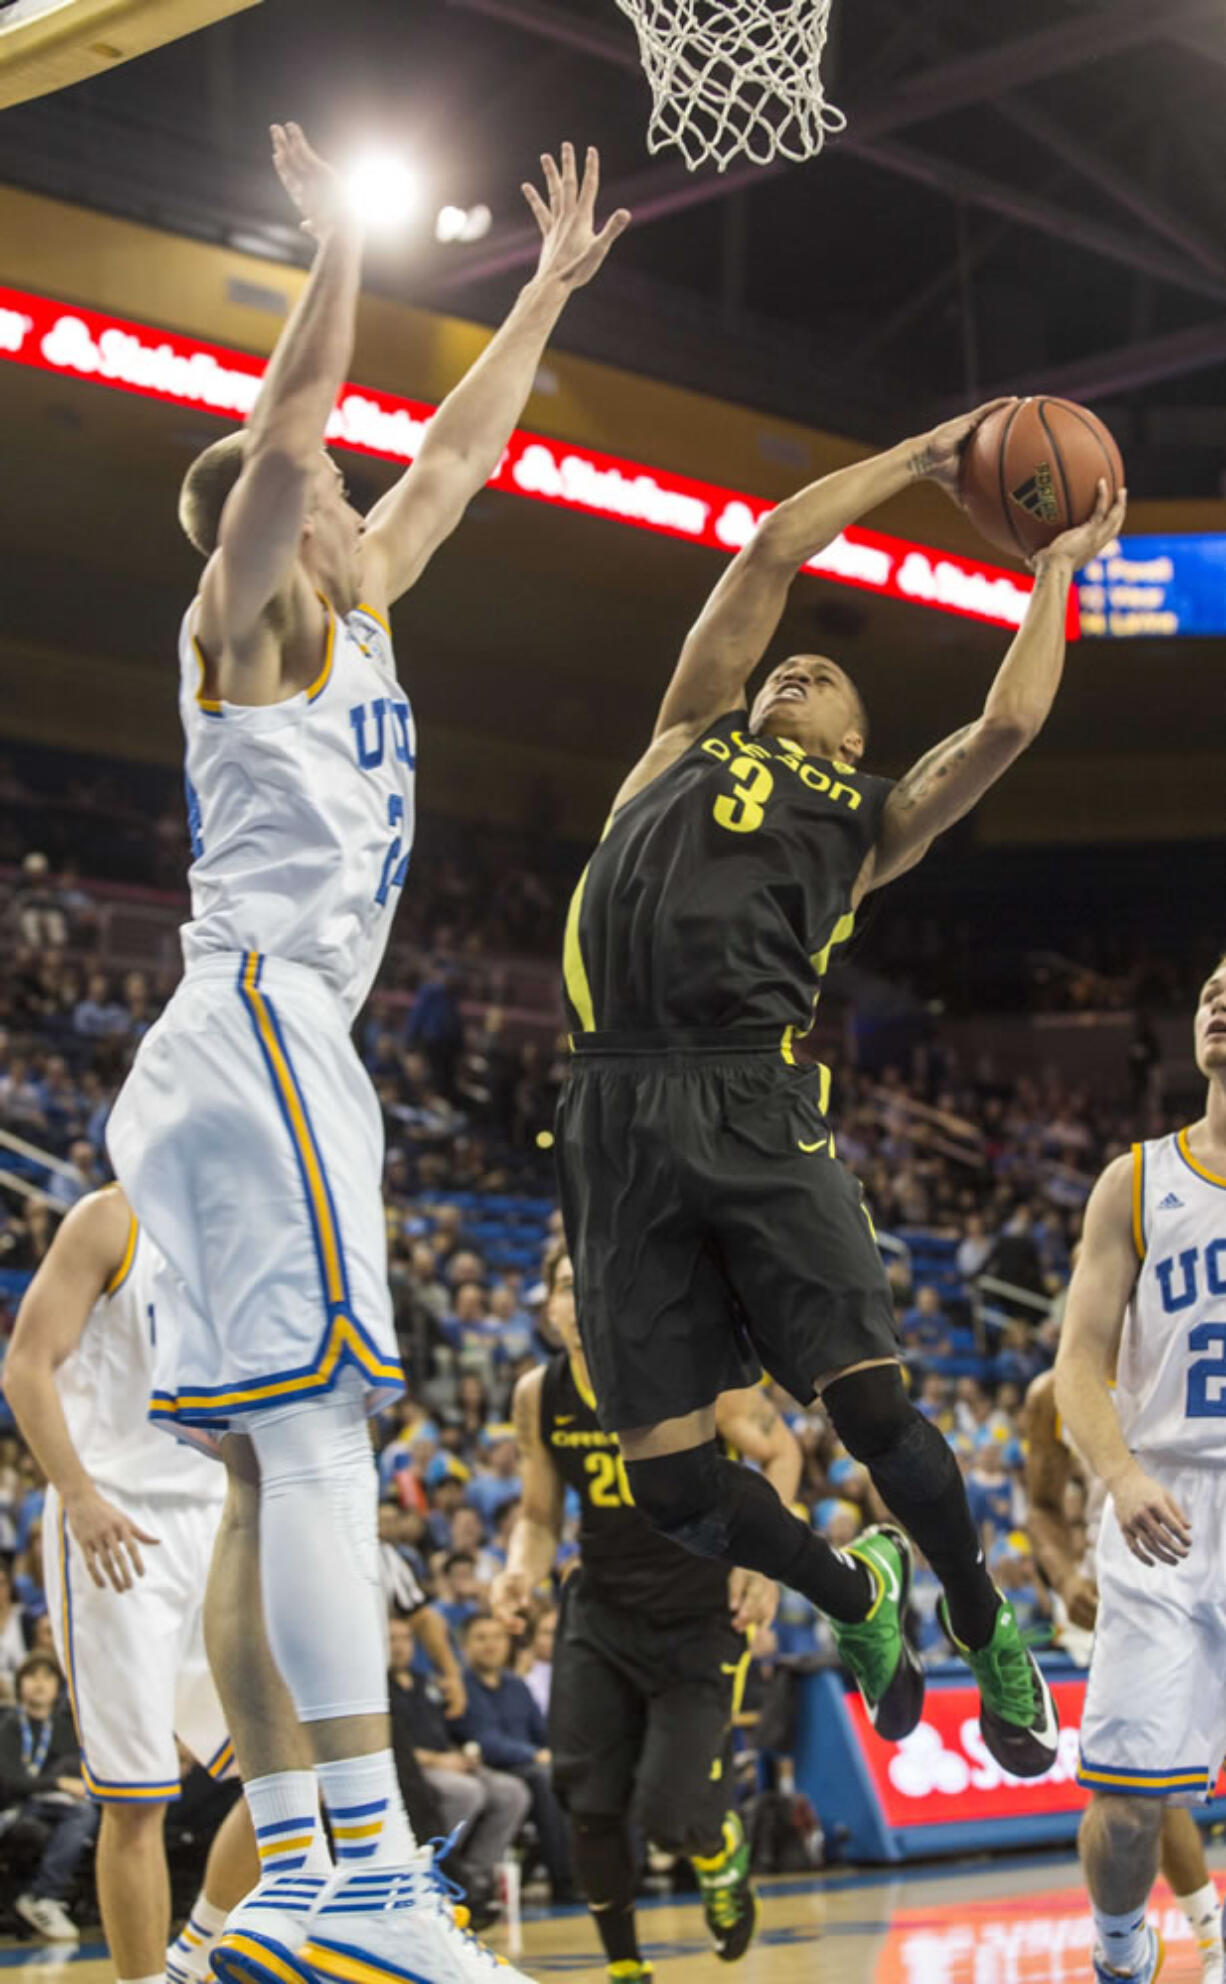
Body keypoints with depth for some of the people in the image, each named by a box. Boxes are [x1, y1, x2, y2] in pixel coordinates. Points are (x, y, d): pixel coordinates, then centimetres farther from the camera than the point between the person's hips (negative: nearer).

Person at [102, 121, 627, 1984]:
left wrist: (550, 288, 37)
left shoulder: (351, 622, 25)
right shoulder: (248, 621, 2)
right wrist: (339, 248, -12)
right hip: (254, 1027, -10)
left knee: (278, 1471, 3)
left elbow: (454, 460, 33)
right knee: (314, 1441, -20)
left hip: (275, 1048, 10)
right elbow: (284, 434, -15)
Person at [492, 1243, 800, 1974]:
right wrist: (524, 1569, -15)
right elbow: (541, 1516, 8)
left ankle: (725, 1854, 26)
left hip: (702, 1619, -4)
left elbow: (780, 1452, -2)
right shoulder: (539, 1395, -5)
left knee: (668, 1813, -13)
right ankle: (625, 1967, 20)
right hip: (602, 1612, 4)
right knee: (589, 1804, -4)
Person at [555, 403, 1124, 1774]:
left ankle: (985, 1632, 15)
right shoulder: (689, 740, 24)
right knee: (670, 1477, -2)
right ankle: (857, 1596, 27)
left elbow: (1007, 724, 7)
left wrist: (1055, 571, 20)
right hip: (620, 1118, 1)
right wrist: (922, 457, 27)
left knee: (872, 1406, -12)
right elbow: (769, 551, 20)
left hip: (755, 1112, -1)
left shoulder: (870, 821, 22)